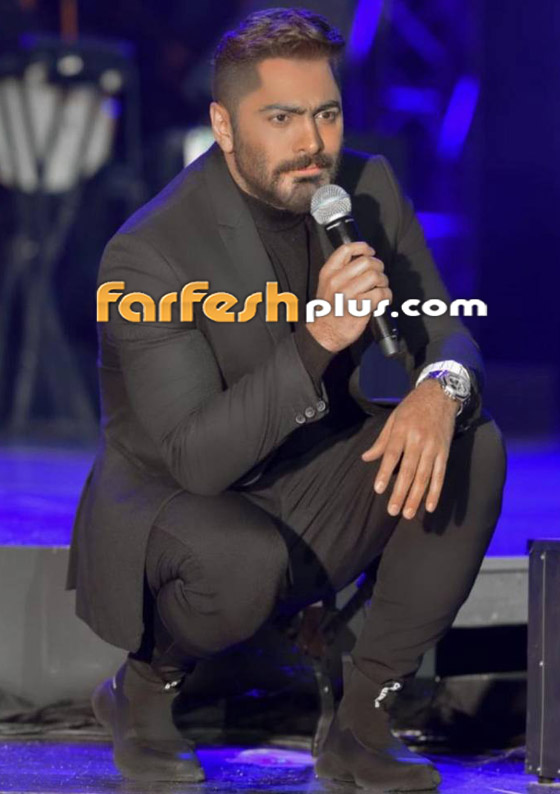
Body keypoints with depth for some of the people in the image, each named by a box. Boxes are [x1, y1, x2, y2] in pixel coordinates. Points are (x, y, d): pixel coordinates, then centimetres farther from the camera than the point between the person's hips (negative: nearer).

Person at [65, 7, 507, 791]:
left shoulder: (366, 188, -7)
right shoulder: (148, 254, -24)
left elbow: (447, 332, -4)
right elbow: (195, 458, -29)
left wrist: (442, 391, -31)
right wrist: (317, 339, -42)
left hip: (309, 501, 6)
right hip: (171, 502, -6)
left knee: (472, 445, -20)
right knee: (245, 562, -39)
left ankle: (362, 722, -11)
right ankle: (144, 688, -3)